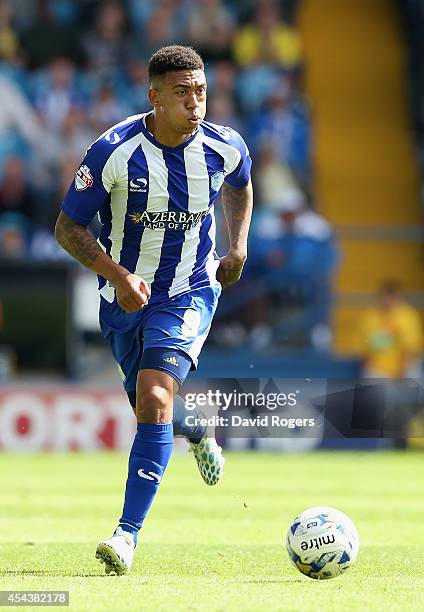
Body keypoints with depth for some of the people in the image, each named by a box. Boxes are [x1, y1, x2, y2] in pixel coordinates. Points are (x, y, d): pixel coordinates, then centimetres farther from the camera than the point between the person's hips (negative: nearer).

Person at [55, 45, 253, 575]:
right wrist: (117, 275, -27)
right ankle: (198, 431, 57)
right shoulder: (114, 152, -21)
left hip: (189, 295, -1)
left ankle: (128, 535, -24)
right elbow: (68, 228, -13)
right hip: (124, 295, 1)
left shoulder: (224, 148, -11)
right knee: (151, 404, 18)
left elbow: (239, 187, 16)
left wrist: (238, 249, 5)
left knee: (154, 398, -22)